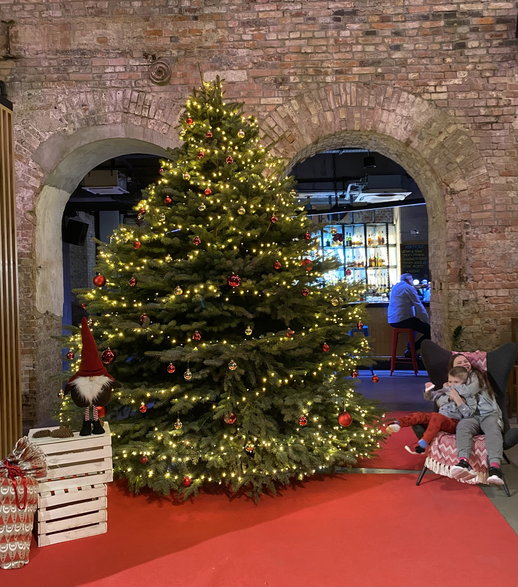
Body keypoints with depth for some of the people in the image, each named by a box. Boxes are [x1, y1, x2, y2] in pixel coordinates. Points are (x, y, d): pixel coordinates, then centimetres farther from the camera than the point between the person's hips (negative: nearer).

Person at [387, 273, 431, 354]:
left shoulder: (394, 287, 19)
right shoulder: (409, 288, -6)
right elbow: (419, 306, -7)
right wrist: (428, 321, -2)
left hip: (392, 321, 9)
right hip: (403, 320, -9)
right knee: (430, 330, -9)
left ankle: (410, 349, 31)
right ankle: (411, 350, -5)